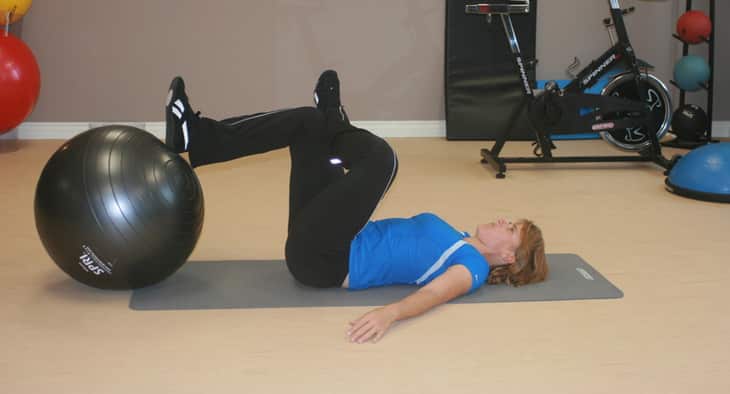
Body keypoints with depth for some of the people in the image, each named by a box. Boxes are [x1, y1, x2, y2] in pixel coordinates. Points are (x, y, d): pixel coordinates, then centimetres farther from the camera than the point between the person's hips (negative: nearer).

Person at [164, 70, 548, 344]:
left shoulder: (472, 267, -7)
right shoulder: (457, 239, 19)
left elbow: (433, 292, -29)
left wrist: (390, 312, -51)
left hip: (323, 259, -9)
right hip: (318, 246, 9)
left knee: (381, 157, -19)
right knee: (307, 121, 7)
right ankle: (195, 136, 0)